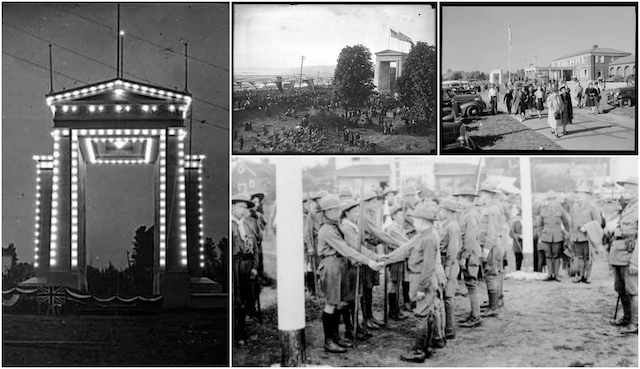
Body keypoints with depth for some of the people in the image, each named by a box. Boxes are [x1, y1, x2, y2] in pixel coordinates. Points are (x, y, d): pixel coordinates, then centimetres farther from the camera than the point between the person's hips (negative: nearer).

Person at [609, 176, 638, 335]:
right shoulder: (627, 208, 17)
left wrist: (634, 261, -20)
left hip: (630, 254, -9)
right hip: (618, 255, 9)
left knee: (632, 291, -5)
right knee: (621, 289, 14)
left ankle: (635, 324, 0)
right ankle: (627, 318, 26)